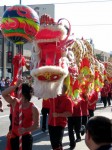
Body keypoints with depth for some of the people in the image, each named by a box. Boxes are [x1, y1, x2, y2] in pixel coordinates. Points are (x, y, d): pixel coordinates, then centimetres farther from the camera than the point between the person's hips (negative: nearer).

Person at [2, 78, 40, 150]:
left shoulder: (33, 108, -15)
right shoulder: (15, 102, -1)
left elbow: (37, 125, -16)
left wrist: (26, 130, -33)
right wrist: (16, 85, -22)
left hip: (26, 137, -5)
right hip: (14, 136, 5)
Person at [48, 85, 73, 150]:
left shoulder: (67, 100, -11)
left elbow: (69, 113, -17)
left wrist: (58, 114, -24)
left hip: (60, 124, -6)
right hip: (51, 123, 6)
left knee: (58, 143, -9)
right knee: (53, 142, 14)